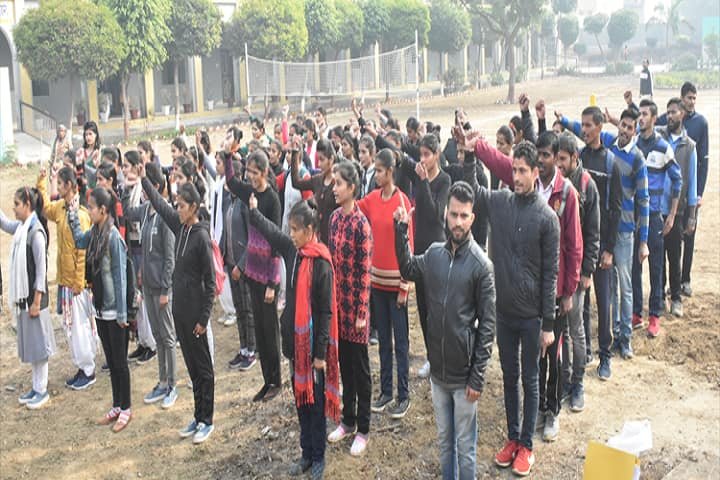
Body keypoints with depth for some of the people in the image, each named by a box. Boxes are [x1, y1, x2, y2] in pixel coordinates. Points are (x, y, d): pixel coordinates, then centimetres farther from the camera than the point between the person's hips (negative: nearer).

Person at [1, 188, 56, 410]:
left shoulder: (36, 232, -18)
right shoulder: (21, 227, 5)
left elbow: (41, 269, -18)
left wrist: (36, 301, -17)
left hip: (34, 295, -9)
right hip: (22, 294, 9)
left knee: (38, 342, 2)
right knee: (29, 341, 15)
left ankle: (42, 390, 12)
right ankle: (36, 386, 25)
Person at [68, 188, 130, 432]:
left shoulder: (114, 237, -19)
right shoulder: (94, 233, 2)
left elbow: (120, 277, -18)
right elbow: (79, 241, 24)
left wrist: (121, 312, -16)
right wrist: (73, 217, 11)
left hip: (114, 311, -7)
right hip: (100, 309, 7)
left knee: (119, 361, 5)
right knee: (110, 361, 16)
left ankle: (126, 410, 18)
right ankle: (116, 407, 28)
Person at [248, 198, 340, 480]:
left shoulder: (321, 263, -18)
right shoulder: (292, 251, 1)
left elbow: (326, 311, -17)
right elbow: (272, 232, 21)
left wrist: (321, 352, -16)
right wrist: (253, 212, 25)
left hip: (313, 343, -7)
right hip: (294, 339, 7)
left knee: (315, 400, 7)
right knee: (300, 397, 16)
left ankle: (318, 457, 22)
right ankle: (306, 453, 29)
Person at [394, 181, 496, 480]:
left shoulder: (480, 264, -13)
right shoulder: (433, 254, -1)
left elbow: (487, 324, -10)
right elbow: (408, 270, 20)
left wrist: (478, 376, -12)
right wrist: (401, 230, 6)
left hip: (464, 374, -4)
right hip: (437, 369, 4)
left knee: (465, 445, 10)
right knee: (444, 441, 20)